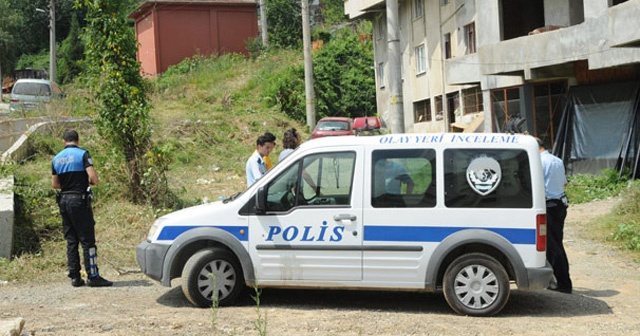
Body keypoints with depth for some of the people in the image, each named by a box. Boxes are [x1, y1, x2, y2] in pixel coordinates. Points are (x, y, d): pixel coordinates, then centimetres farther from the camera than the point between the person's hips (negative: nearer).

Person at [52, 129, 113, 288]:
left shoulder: (56, 159, 10)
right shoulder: (82, 154, -7)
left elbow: (54, 184, 12)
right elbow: (93, 177, -17)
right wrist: (92, 182, 4)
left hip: (64, 200, 6)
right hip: (80, 200, -6)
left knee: (71, 241, 10)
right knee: (87, 240, -4)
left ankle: (75, 277, 11)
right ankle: (93, 276, -4)